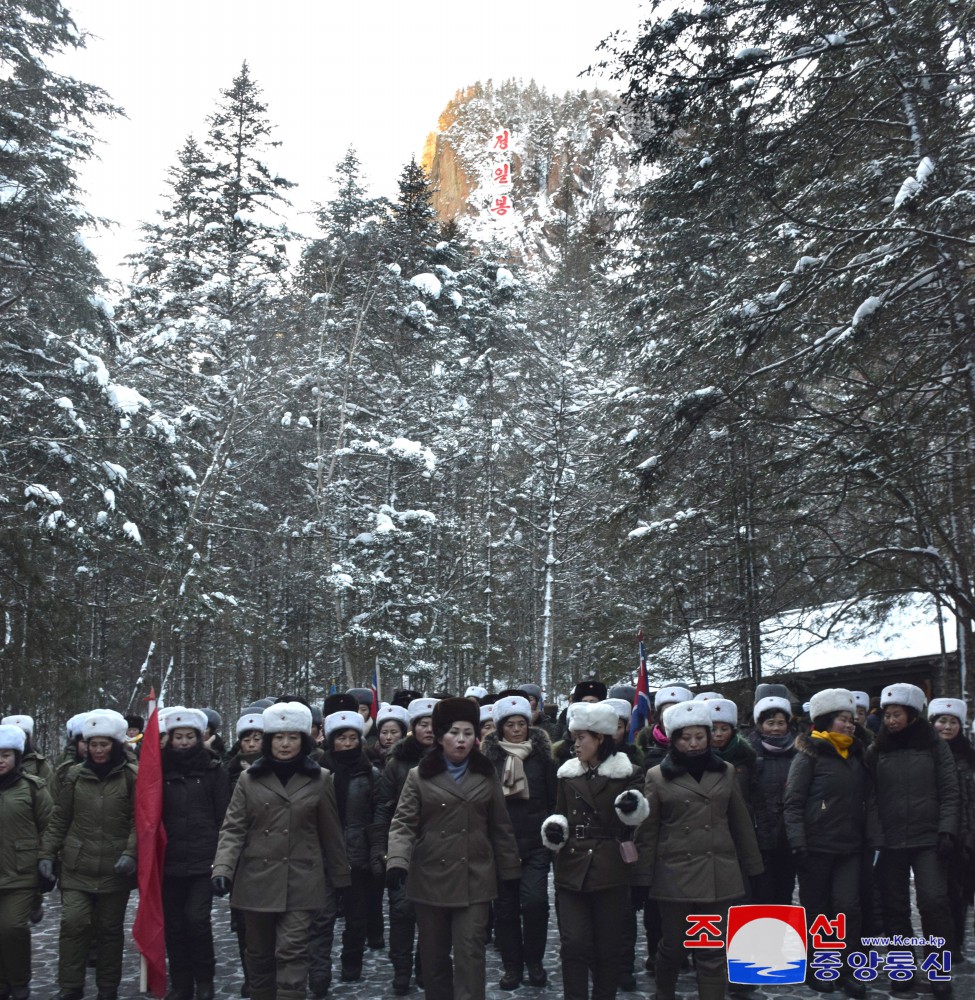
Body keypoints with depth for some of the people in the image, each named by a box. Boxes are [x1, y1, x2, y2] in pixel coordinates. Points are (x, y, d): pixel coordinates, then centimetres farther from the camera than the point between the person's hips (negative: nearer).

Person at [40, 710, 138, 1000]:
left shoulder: (132, 776, -3)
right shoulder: (75, 775, 4)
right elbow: (60, 820, 9)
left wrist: (130, 853, -16)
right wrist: (47, 853, 3)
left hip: (115, 868, -1)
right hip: (77, 866, 2)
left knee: (110, 929, 8)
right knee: (73, 923, -9)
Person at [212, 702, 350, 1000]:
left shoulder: (320, 779, 2)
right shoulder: (249, 779, 3)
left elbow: (331, 833, 6)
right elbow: (233, 829, -1)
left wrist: (342, 878, 10)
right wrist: (223, 869, -16)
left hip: (300, 881, -2)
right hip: (257, 879, 2)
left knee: (291, 952, -7)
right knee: (259, 953, 12)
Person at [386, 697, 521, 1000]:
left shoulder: (487, 775, 6)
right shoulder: (419, 776, 1)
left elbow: (500, 828, 10)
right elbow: (403, 822, -6)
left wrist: (510, 871, 8)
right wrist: (397, 860, -22)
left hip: (474, 878, 0)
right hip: (430, 877, 0)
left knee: (469, 952, -4)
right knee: (434, 956, 10)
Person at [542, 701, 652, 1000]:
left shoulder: (628, 775, -1)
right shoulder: (568, 775, 9)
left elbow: (640, 828, 2)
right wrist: (554, 829, -4)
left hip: (611, 873, -2)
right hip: (571, 872, 2)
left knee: (608, 948, 6)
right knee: (574, 946, -4)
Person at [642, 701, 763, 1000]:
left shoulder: (725, 772, 6)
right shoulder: (657, 776, -2)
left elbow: (741, 823, 11)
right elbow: (649, 829, 0)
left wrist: (752, 866, 11)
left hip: (718, 872, 2)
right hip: (675, 872, -1)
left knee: (713, 952, 3)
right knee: (672, 944, 10)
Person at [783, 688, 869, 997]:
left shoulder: (856, 756, 12)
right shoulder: (809, 755, -8)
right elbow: (793, 802, -12)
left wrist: (866, 835, 14)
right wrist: (797, 842, -19)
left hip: (849, 845, 5)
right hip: (816, 845, -5)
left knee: (848, 905, -2)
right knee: (816, 908, 6)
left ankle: (848, 971, 10)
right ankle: (815, 969, 19)